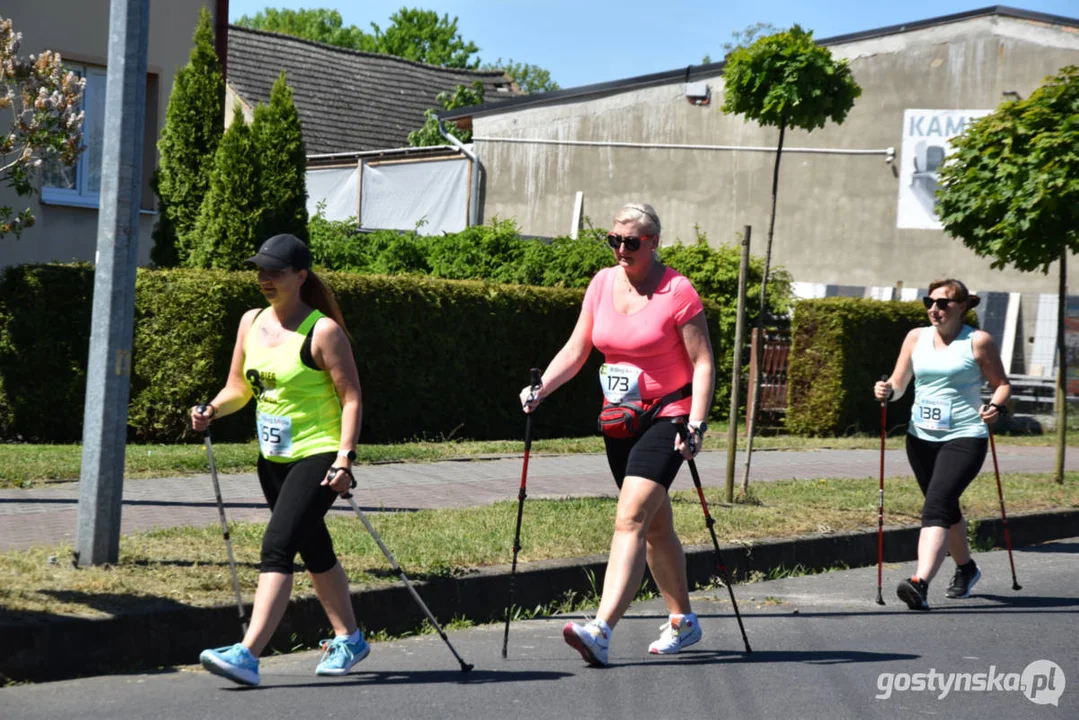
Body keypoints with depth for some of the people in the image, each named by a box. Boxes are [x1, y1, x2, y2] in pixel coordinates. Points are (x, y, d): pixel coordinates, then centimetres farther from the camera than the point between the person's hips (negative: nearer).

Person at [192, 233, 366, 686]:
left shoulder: (323, 331, -13)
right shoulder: (251, 322, 8)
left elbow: (351, 398, -14)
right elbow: (240, 386, 17)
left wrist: (344, 457, -23)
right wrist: (213, 411, -3)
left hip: (317, 457, -8)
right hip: (273, 459, 8)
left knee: (277, 546, -18)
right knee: (314, 552, 18)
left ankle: (248, 655, -24)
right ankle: (349, 639, 35)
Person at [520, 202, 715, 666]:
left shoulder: (677, 292, -12)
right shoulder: (602, 284, 6)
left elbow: (703, 363, -12)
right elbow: (576, 350, 10)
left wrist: (696, 425, -22)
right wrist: (539, 390, -5)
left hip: (666, 418, -7)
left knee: (631, 519, -20)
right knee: (654, 525, 17)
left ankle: (600, 630, -30)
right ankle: (682, 622, 32)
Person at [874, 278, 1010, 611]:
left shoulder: (978, 341, -3)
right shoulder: (916, 337, 9)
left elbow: (1002, 384, 2)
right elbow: (899, 382, 10)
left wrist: (996, 406, -18)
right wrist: (886, 391, -12)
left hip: (964, 437, -6)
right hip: (921, 437, 6)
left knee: (936, 506, -21)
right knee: (946, 508, 20)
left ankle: (920, 583, -33)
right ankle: (965, 568, 43)